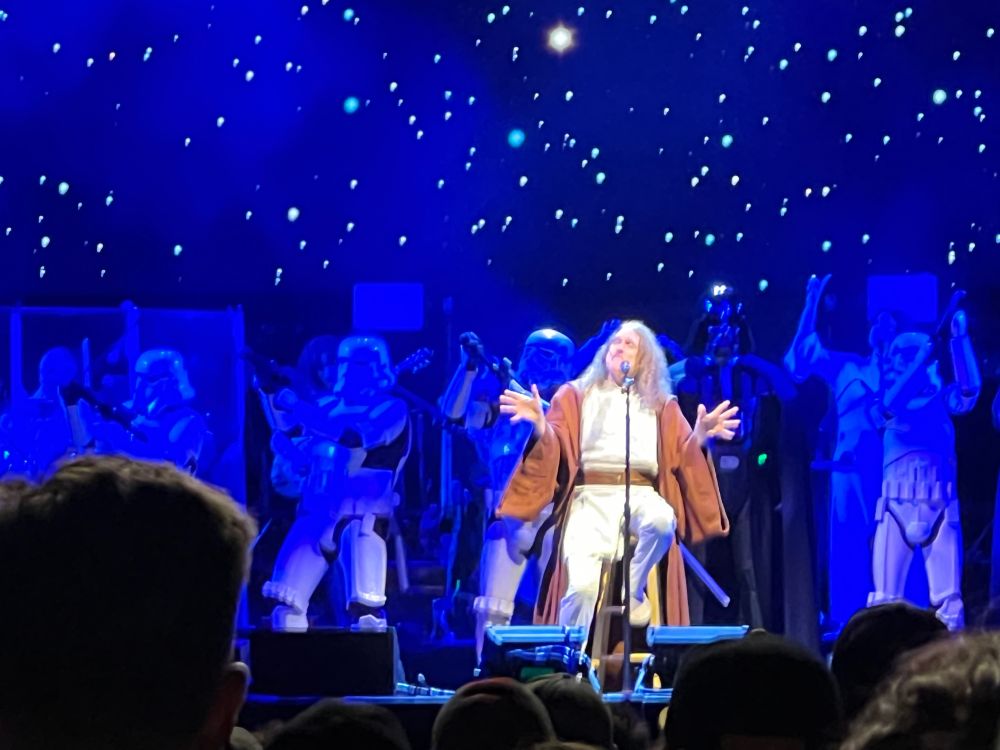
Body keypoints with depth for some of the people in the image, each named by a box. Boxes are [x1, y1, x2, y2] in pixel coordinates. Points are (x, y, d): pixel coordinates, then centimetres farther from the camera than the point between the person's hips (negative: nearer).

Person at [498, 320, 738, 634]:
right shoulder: (576, 396, 19)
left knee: (661, 521, -37)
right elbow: (555, 445, 5)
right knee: (584, 586, -27)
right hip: (591, 499, -1)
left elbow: (679, 456, 11)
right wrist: (541, 428, -17)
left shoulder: (661, 407, 22)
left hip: (641, 496, 1)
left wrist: (699, 438, -10)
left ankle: (630, 595, -15)